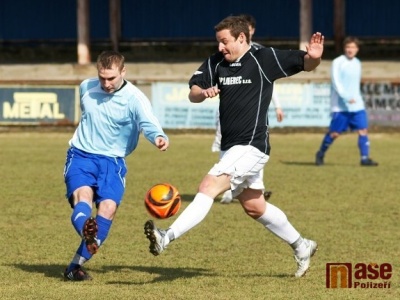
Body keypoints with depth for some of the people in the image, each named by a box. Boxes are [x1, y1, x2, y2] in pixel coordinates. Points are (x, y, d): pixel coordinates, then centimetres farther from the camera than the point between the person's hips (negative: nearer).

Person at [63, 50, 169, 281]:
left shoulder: (134, 99, -13)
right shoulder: (86, 88, 2)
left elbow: (149, 123, -31)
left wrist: (159, 137, -53)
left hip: (112, 161, -2)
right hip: (80, 156, 2)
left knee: (109, 207, -21)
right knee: (83, 195, -27)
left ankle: (76, 266, -15)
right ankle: (87, 235, -59)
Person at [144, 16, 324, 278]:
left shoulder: (264, 59, -8)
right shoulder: (216, 63, 6)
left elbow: (306, 65, -5)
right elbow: (193, 94, 1)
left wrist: (314, 57, -29)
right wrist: (203, 92, -22)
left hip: (252, 146, -8)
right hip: (231, 147, 8)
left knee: (209, 187, -22)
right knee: (255, 207, 18)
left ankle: (167, 237, -31)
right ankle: (301, 246, 34)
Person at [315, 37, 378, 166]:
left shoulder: (357, 63, 13)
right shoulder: (337, 62, -6)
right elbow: (336, 82, -14)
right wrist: (346, 97, -23)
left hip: (356, 104, 5)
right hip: (340, 106, -5)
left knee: (363, 130, -7)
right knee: (334, 132, -1)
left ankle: (365, 158, -7)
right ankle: (320, 154, 19)